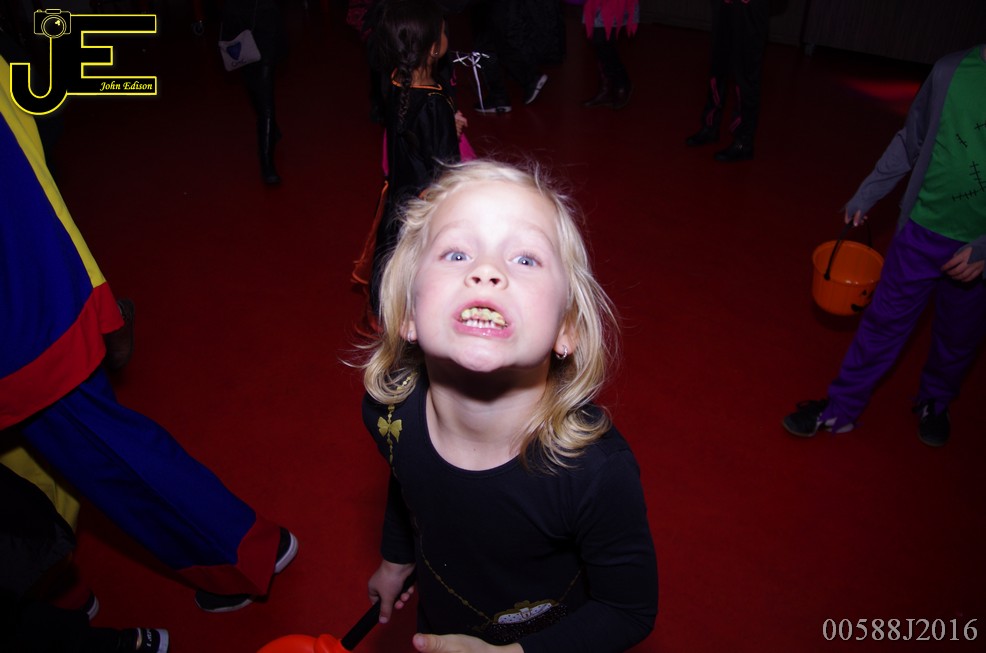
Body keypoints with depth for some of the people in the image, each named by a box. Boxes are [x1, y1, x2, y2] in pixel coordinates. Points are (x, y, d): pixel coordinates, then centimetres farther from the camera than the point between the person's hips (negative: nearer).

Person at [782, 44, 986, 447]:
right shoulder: (951, 71, -8)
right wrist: (866, 196, 10)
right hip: (922, 230, 0)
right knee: (884, 323, 7)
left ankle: (934, 405, 44)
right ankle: (841, 409, 21)